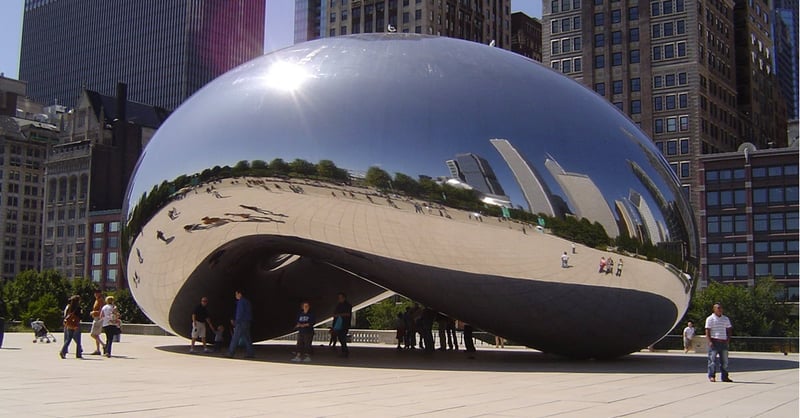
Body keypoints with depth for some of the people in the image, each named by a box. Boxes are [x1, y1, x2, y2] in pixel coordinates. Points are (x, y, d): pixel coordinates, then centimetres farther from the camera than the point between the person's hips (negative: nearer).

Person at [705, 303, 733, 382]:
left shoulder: (726, 319, 15)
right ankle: (711, 376, -1)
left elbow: (729, 330, 19)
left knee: (724, 361, 7)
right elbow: (707, 331, -6)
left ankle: (725, 377, 13)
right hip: (714, 342, -5)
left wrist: (728, 339, 2)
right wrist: (710, 341, -16)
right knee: (712, 360, -5)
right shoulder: (710, 319, -1)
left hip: (723, 342, 5)